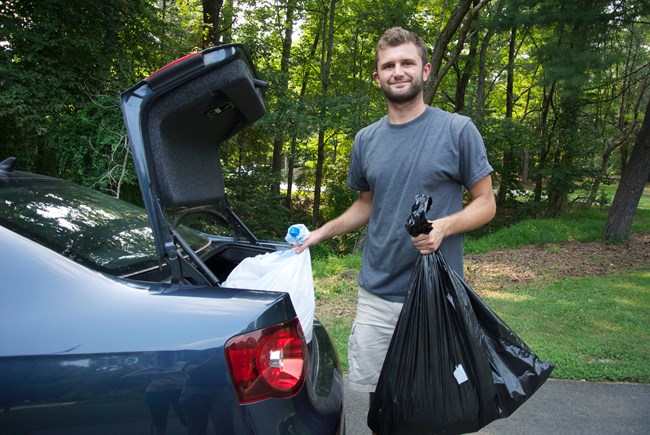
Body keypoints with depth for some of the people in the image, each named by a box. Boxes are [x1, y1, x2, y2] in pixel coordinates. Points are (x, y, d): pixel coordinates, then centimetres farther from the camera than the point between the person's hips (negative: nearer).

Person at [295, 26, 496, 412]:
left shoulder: (458, 130, -6)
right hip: (376, 294, 4)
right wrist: (322, 233, 6)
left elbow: (485, 203, -3)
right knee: (376, 390, 15)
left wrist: (443, 226, -21)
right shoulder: (366, 140, 7)